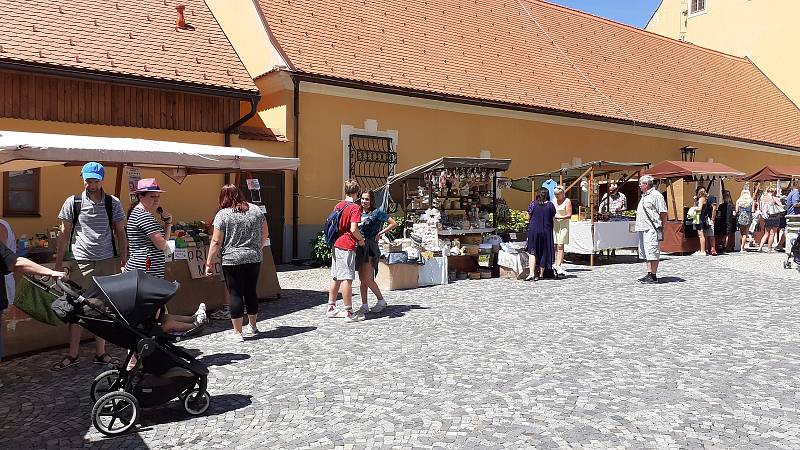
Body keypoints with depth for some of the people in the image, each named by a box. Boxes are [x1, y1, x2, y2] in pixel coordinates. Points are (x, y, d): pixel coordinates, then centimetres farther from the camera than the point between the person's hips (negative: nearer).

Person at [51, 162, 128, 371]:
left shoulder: (113, 203, 3)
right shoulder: (72, 202, 2)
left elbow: (120, 233, 8)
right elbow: (64, 234, 7)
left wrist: (123, 260, 2)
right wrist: (58, 263, 5)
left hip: (107, 262, 1)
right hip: (81, 262, -1)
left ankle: (100, 353, 18)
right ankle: (72, 355, 13)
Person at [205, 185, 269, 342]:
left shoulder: (222, 215, -6)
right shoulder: (255, 209, 6)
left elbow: (216, 242, -9)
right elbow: (265, 233, 13)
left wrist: (209, 263, -3)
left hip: (232, 260, -4)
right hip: (254, 259, 4)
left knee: (235, 294, 3)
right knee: (251, 292, 16)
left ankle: (237, 332, 7)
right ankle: (252, 326, 31)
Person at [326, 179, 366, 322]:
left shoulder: (337, 206, 12)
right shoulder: (355, 208, -11)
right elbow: (353, 229, -19)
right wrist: (361, 240, -3)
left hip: (336, 245, 8)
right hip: (347, 246, -8)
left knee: (336, 278, 14)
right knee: (347, 279, -6)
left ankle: (331, 308, 21)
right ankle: (348, 312, -2)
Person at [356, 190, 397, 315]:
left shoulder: (377, 212, -3)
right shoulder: (359, 213, 13)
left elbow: (394, 224, -3)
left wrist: (380, 233, -5)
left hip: (370, 247, -6)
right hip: (359, 247, 6)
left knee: (367, 279, -10)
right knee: (362, 279, 7)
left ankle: (381, 301, 8)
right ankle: (364, 305, 13)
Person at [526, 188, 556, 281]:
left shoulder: (533, 204, -5)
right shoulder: (550, 205, -4)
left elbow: (528, 218, 1)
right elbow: (553, 217, 4)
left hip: (533, 230, -1)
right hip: (546, 231, 1)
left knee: (533, 252, 3)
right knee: (544, 252, 11)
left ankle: (532, 273, -11)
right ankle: (541, 273, 16)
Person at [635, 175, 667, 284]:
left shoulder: (656, 195, -9)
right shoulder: (644, 196, 21)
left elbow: (663, 213, -12)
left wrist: (661, 227, -13)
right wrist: (637, 226, 21)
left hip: (651, 229, -10)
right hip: (642, 228, 10)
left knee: (652, 252, -9)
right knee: (645, 253, 12)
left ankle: (653, 276, -7)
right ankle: (649, 274, 18)